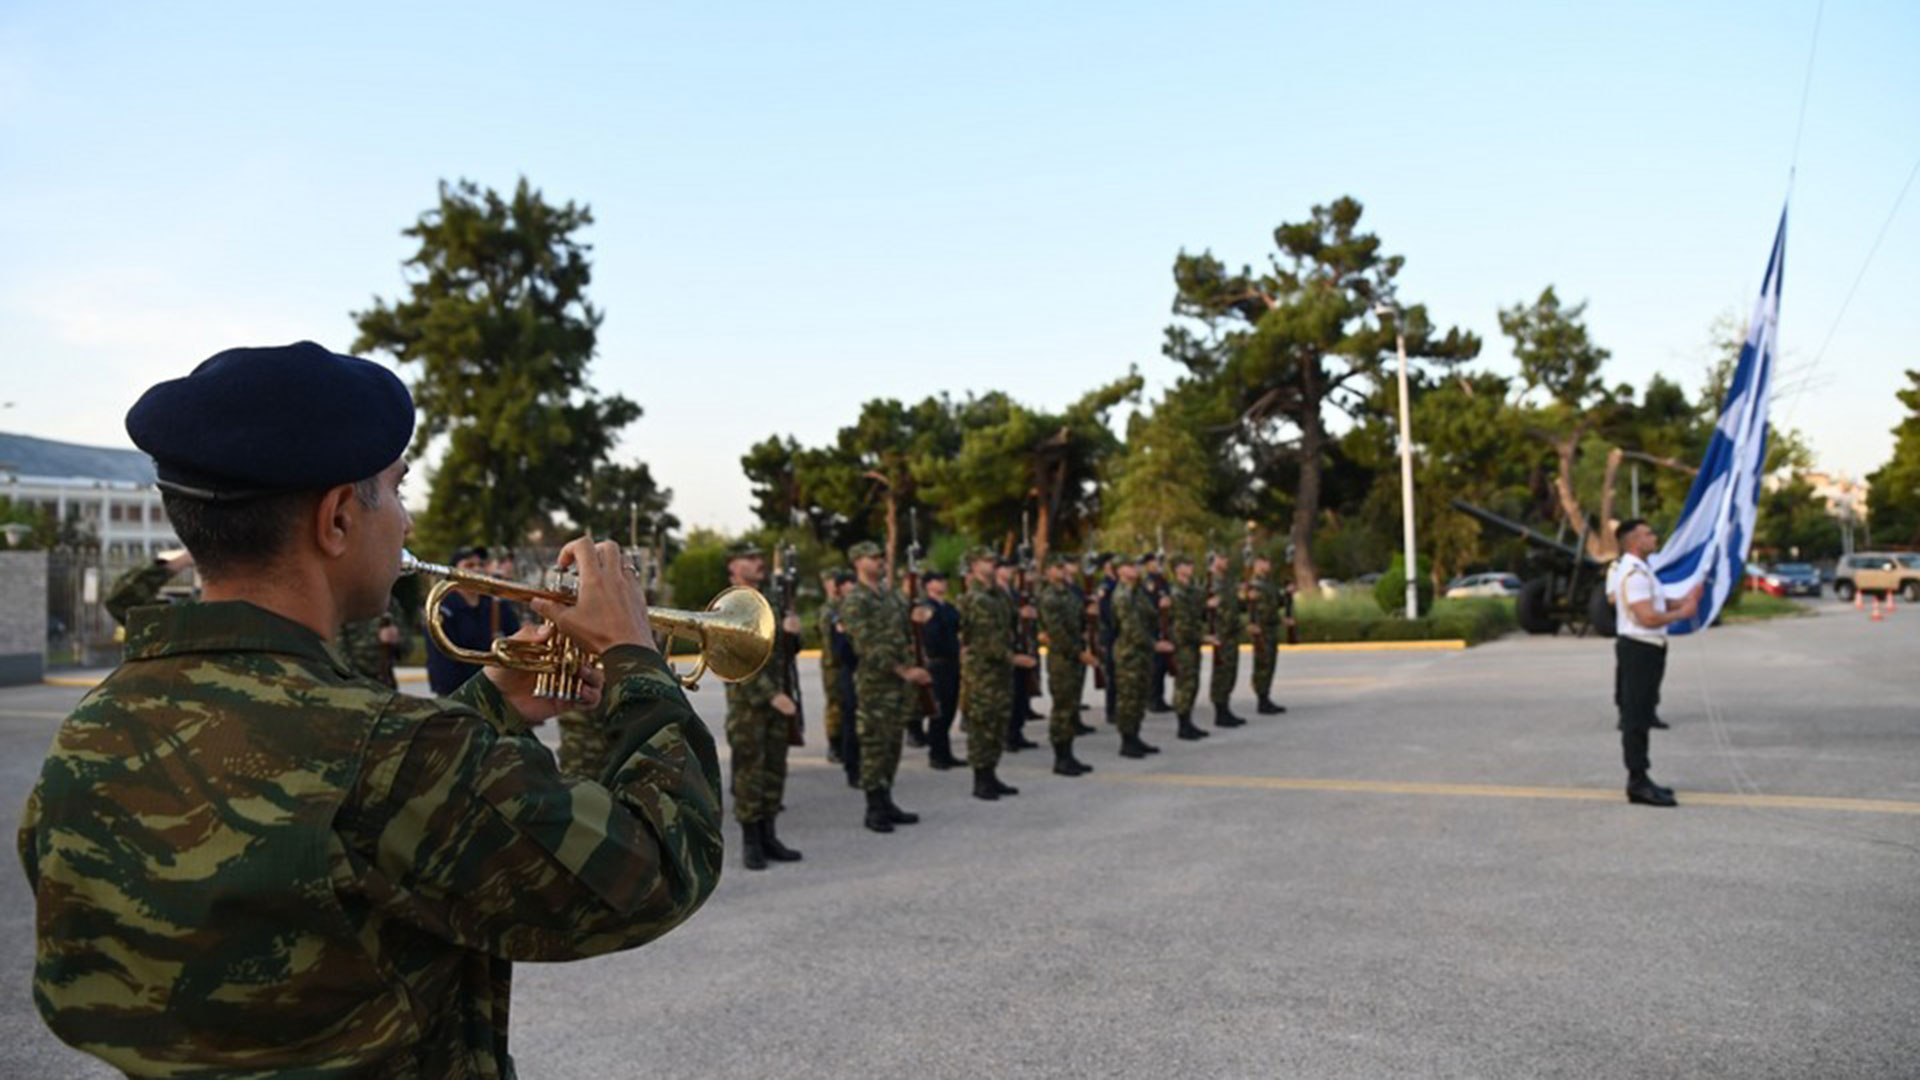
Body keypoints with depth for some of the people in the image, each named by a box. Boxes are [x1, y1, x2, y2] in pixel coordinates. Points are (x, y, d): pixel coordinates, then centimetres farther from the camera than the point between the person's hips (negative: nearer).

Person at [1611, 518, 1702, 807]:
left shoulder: (1641, 571, 18)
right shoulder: (1633, 574, -17)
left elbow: (1655, 607, 21)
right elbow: (1648, 618, -23)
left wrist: (1685, 601, 9)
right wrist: (1683, 613, -11)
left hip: (1646, 649, 11)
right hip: (1638, 650, -11)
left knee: (1639, 718, 15)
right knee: (1635, 718, -7)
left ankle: (1639, 780, 22)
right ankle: (1638, 783, -4)